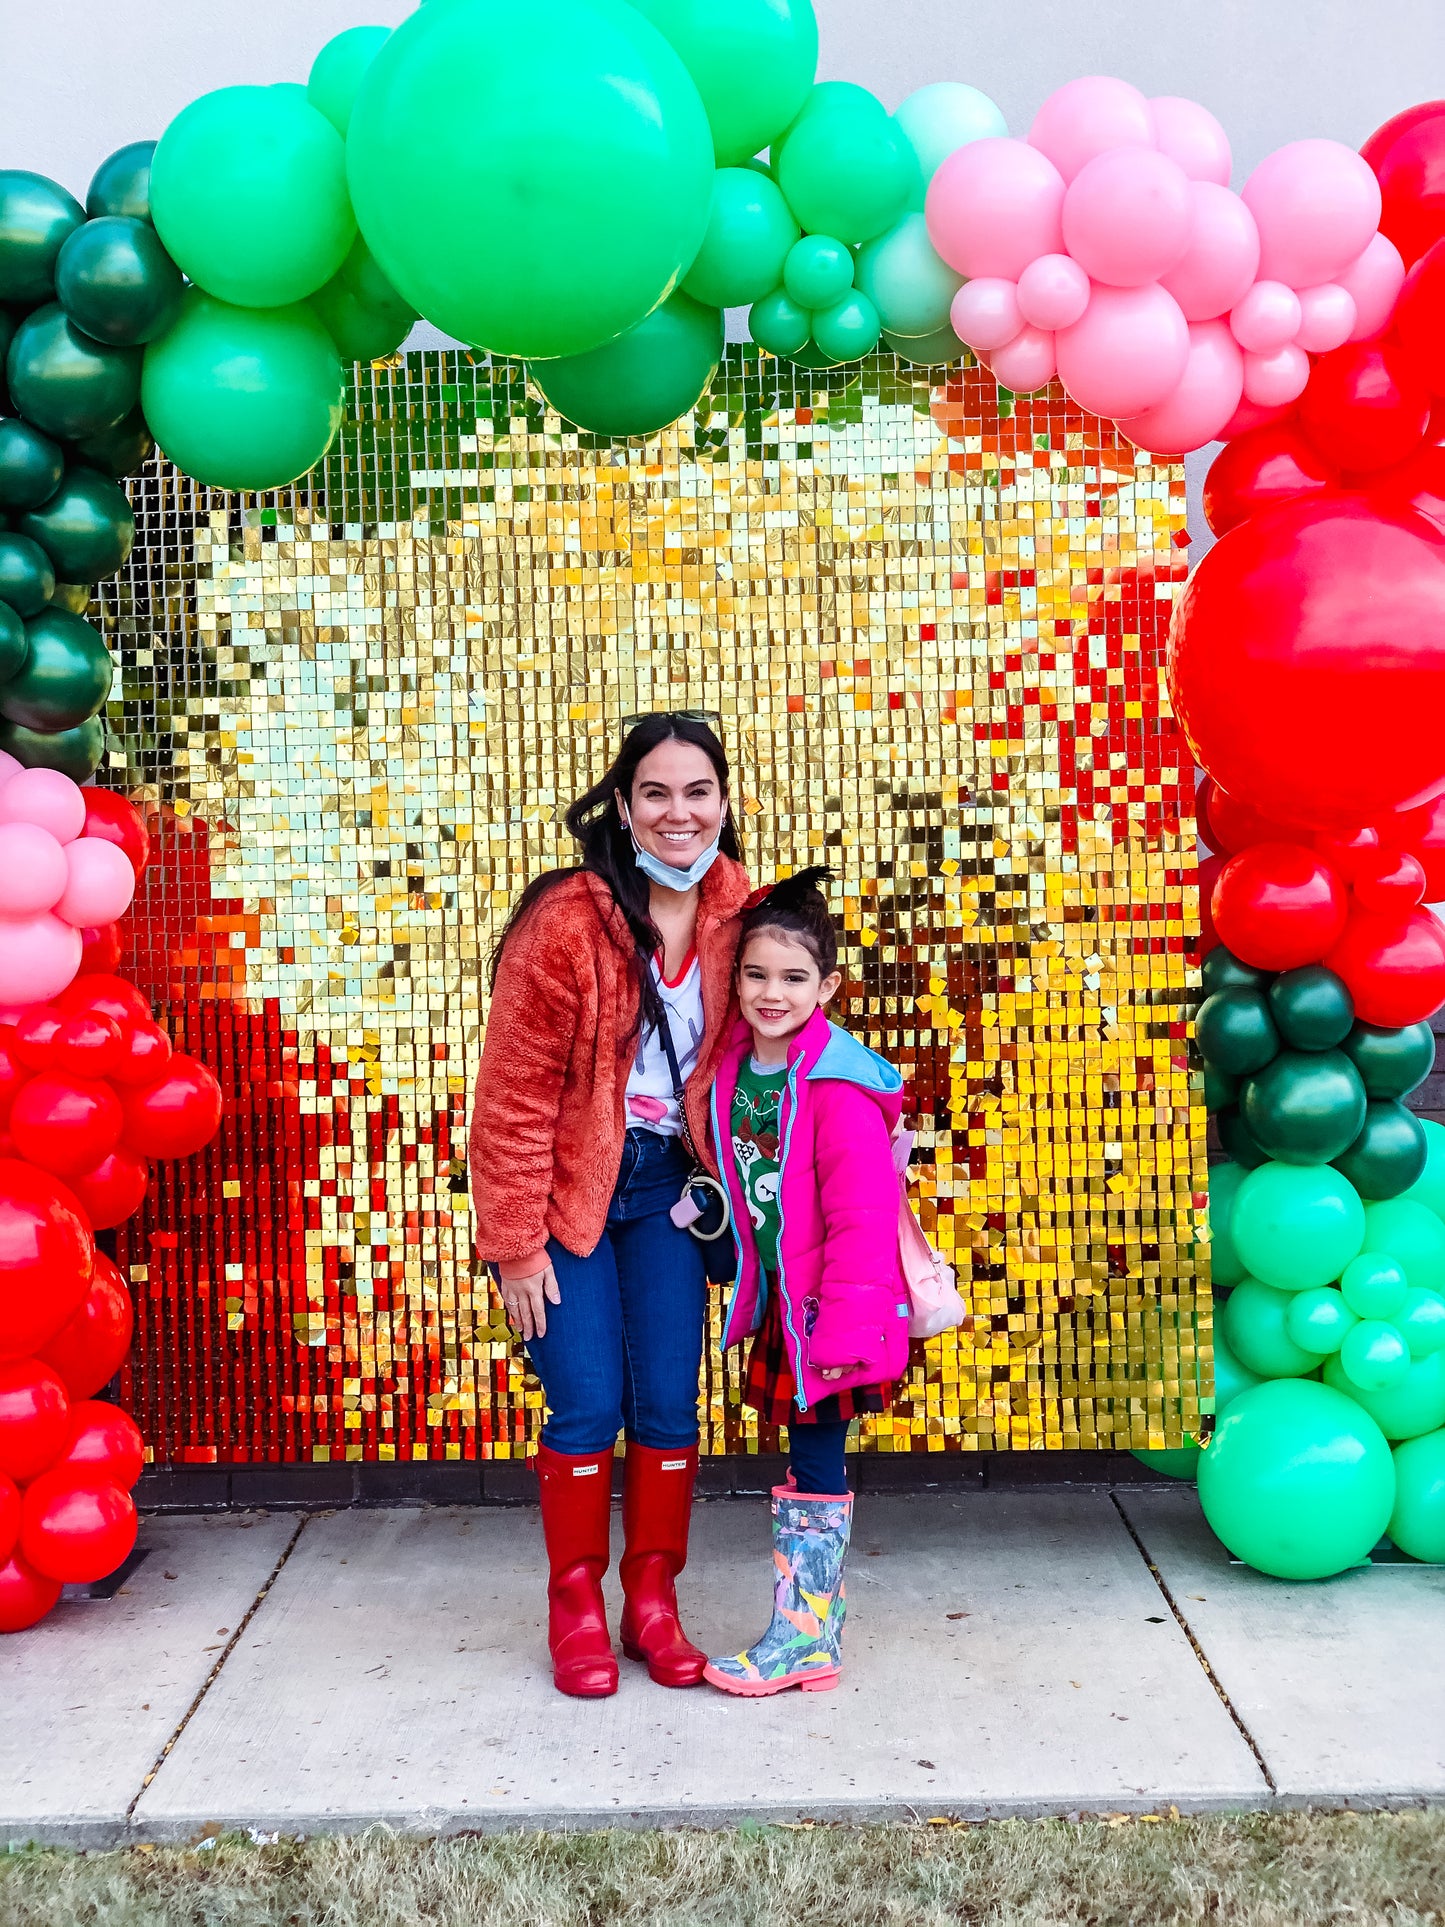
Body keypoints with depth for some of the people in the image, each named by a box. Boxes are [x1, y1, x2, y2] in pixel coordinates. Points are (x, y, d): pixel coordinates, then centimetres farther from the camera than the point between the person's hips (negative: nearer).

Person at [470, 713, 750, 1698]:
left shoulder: (736, 913, -3)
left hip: (664, 1184, 4)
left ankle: (653, 1601, 23)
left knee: (670, 1404, 5)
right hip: (565, 1184, -4)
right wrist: (517, 1243, -13)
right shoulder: (567, 920, -19)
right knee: (587, 1405, -1)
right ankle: (576, 1607, 20)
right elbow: (516, 1091, -15)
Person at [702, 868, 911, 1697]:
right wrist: (749, 1291, 15)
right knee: (808, 1463, 15)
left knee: (817, 1466, 1)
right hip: (780, 1301, 7)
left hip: (831, 1307, -7)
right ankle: (817, 1635, 25)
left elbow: (863, 1216, -20)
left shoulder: (838, 1086, -20)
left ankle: (801, 1637, 14)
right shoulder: (734, 1069, 2)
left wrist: (844, 1326, -20)